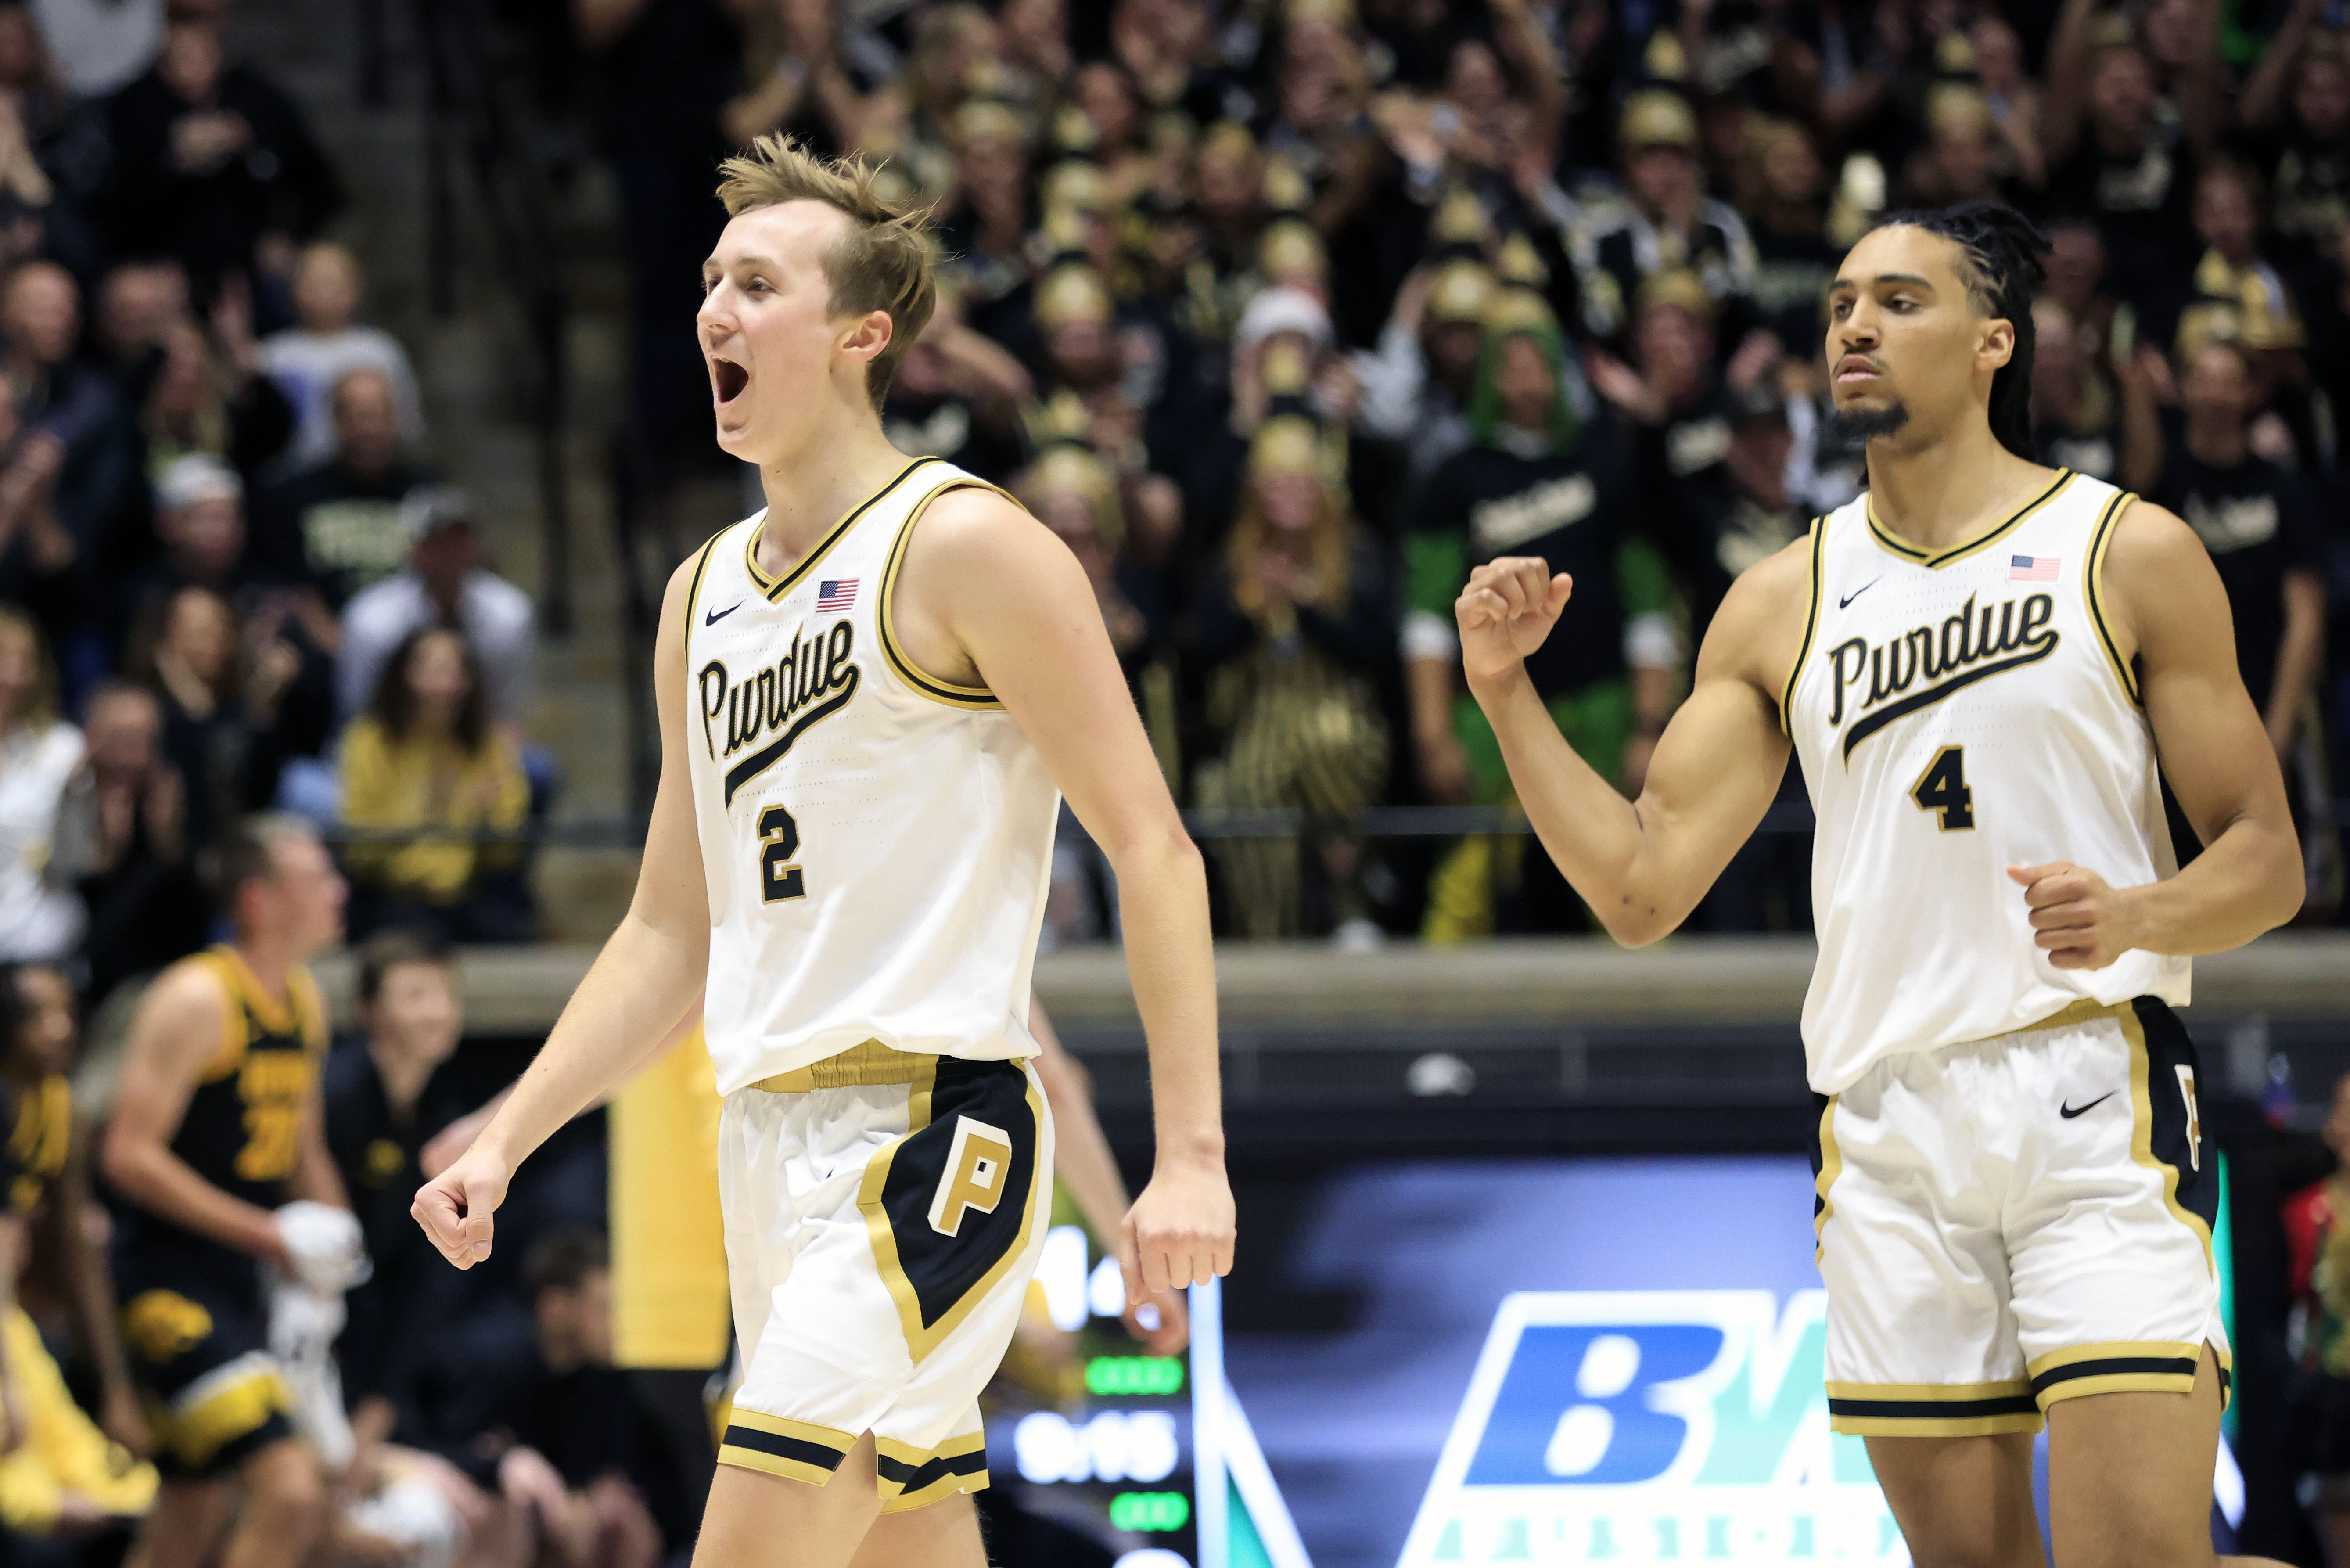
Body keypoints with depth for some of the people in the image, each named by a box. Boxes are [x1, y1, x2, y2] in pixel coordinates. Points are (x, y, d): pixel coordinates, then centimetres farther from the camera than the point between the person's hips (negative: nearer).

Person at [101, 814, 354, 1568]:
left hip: (244, 1281, 9)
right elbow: (130, 1154, -20)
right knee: (288, 1491, -21)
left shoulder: (306, 1003, 12)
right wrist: (264, 1235, -22)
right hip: (173, 1282, -9)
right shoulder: (196, 1000, -16)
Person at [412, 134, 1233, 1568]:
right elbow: (672, 936, 23)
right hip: (774, 1141, 8)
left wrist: (1192, 1153, -18)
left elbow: (1152, 849, -11)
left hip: (930, 1124, -8)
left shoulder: (963, 547, -6)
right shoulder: (706, 597, 17)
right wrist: (507, 1141, 12)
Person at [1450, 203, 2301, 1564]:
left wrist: (2138, 917, -18)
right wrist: (1508, 693, 0)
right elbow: (1642, 889, 9)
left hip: (2097, 1098, -4)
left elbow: (2267, 864, 3)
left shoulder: (2128, 554, 3)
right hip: (1890, 1125, 4)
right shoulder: (1783, 607, 13)